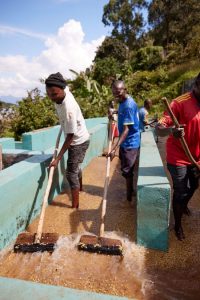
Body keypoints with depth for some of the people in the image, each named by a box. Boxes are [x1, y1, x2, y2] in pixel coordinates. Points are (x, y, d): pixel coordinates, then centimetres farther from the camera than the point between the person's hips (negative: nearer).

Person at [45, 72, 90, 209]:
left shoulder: (68, 108, -36)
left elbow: (70, 136, -32)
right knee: (76, 166, 27)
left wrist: (58, 159, -31)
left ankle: (75, 206, 4)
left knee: (71, 173, -5)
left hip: (79, 141, -9)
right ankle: (80, 187, 51)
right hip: (80, 139, 9)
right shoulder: (65, 91, -12)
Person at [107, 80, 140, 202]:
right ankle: (131, 191, 38)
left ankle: (129, 197, 17)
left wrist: (115, 148, -34)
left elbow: (126, 129, -29)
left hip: (130, 143, -10)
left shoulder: (128, 105, -24)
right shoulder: (123, 101, 6)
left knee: (127, 170, 1)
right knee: (127, 169, 20)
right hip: (126, 141, 10)